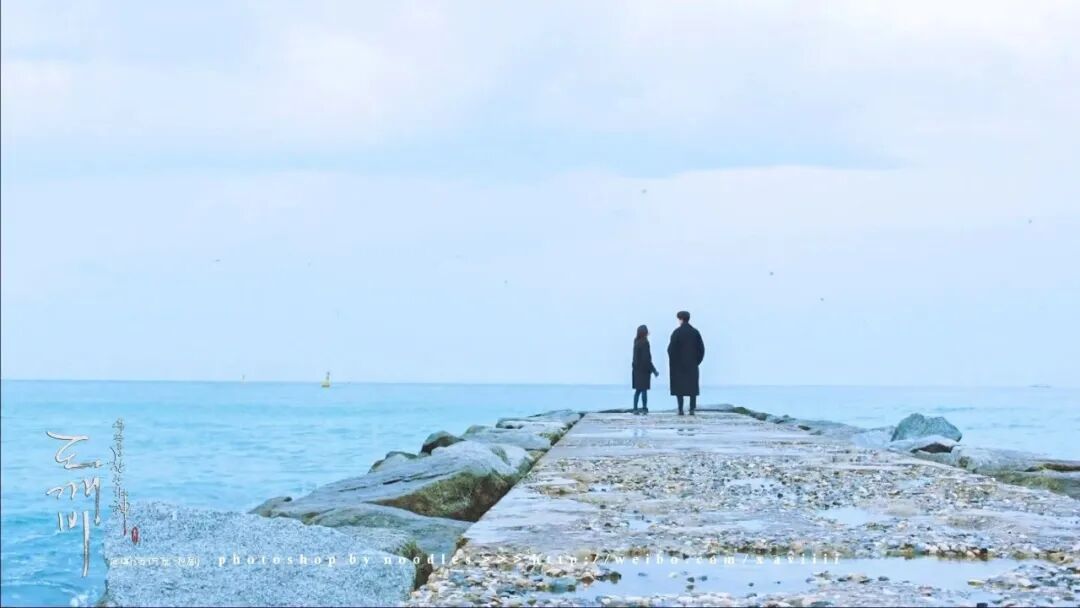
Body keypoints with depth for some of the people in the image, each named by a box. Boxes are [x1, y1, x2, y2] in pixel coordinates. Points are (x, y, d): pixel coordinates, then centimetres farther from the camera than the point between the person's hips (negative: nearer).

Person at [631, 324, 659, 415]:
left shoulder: (637, 342, 7)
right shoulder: (644, 343, -16)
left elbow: (636, 357, 10)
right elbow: (646, 358, -18)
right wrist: (653, 370, -12)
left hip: (637, 369, 7)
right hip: (643, 369, -7)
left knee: (638, 390, 11)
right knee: (644, 389, -2)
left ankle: (635, 409, 10)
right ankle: (644, 408, -1)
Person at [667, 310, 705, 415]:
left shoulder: (677, 332, -8)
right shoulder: (695, 332, 4)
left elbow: (671, 349, -12)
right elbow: (701, 349, 3)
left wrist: (671, 364, -2)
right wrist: (697, 361, 10)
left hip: (678, 364, -3)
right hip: (692, 365, 3)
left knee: (679, 387, 2)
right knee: (692, 386, 7)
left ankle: (680, 409, -3)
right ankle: (692, 409, 1)